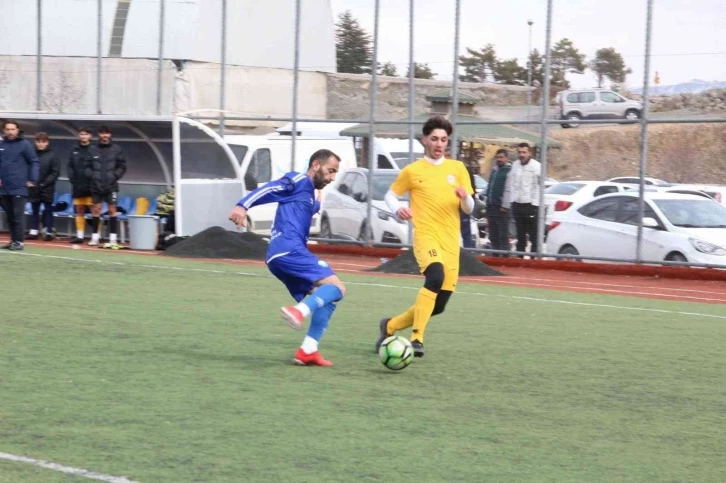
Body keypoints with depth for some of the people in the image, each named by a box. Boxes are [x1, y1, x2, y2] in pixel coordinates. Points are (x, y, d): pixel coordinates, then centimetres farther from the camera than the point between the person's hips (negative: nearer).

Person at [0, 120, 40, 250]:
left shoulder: (24, 144, -3)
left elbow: (35, 162, -2)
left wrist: (32, 180, -8)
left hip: (19, 187, -5)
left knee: (18, 215, -7)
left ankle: (19, 241, -6)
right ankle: (13, 240, 15)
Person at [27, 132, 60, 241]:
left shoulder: (52, 156, -4)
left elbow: (55, 172, -5)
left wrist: (45, 183, -12)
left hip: (47, 189, -2)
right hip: (34, 188, 2)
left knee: (48, 210, 3)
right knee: (35, 210, 9)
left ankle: (48, 232, 7)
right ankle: (33, 231, 14)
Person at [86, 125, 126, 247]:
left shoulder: (116, 149, 1)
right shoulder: (94, 149, 3)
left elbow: (122, 166, 4)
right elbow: (87, 166, 9)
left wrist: (114, 176, -7)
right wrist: (91, 175, -6)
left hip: (111, 186, -2)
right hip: (96, 185, 2)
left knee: (112, 210, -1)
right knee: (96, 209, 5)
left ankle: (113, 238, 1)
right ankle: (95, 236, 13)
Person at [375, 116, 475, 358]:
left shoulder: (458, 168, 11)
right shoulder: (413, 170, 4)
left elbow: (469, 209, 12)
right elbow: (391, 194, 15)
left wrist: (465, 197, -11)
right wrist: (397, 209, -7)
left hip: (451, 242, 5)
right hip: (426, 236, -5)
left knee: (438, 306, 5)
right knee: (435, 276, -36)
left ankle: (390, 326, 28)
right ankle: (416, 338, -34)